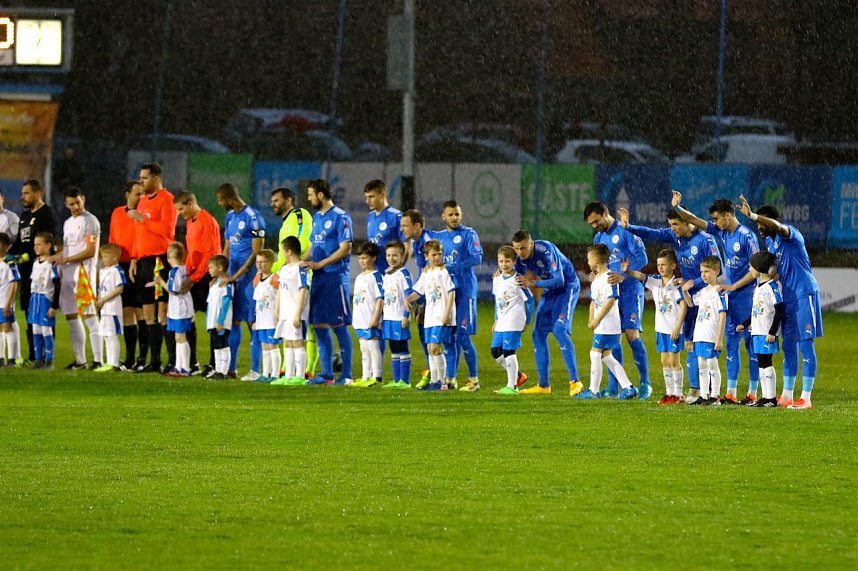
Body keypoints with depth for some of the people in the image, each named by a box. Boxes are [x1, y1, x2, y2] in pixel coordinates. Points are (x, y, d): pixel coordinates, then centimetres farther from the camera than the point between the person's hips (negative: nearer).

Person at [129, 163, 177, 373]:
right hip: (144, 260, 9)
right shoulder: (143, 201, 19)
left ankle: (174, 360, -9)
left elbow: (167, 229, -19)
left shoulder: (166, 199, -8)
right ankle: (154, 361, 13)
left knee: (163, 312, -11)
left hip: (160, 260, -9)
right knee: (148, 313, 9)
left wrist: (142, 218, -16)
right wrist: (134, 259, 16)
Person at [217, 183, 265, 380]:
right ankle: (231, 368, 12)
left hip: (248, 275, -8)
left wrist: (237, 275, -17)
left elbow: (257, 253, -15)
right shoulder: (230, 217, 14)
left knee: (252, 322, -5)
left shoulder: (252, 218, -12)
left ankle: (255, 370, -3)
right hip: (233, 274, 8)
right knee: (233, 321, 8)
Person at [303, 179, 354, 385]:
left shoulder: (340, 217, -9)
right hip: (318, 277, 8)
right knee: (319, 324, 8)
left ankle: (346, 374, -3)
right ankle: (327, 374, 13)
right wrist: (305, 262, 4)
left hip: (335, 276, -8)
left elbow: (345, 249, -14)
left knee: (339, 325, -6)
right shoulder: (316, 217, 17)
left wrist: (319, 264, -17)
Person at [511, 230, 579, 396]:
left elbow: (559, 281, -31)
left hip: (567, 287, -8)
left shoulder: (546, 250, -29)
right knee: (538, 334, 2)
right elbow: (518, 277, 6)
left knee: (560, 329, -23)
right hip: (549, 291, 8)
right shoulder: (520, 257, -8)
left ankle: (575, 381, -25)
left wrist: (532, 283, -36)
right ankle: (543, 385, 11)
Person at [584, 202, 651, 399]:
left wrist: (623, 276, -26)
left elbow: (642, 257, -16)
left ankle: (645, 383, -2)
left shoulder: (625, 231, -8)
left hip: (630, 289, -7)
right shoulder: (599, 238, 15)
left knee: (631, 334, -12)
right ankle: (613, 388, 7)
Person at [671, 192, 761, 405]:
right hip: (730, 295, 8)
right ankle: (731, 393, 8)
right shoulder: (722, 232, 8)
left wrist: (733, 286, -15)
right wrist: (677, 208, -3)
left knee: (751, 343, -3)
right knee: (731, 343, 6)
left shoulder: (746, 236, -14)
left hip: (746, 294, -8)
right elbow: (695, 221, 11)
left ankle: (752, 393, 1)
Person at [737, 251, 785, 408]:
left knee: (766, 364, -7)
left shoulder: (772, 286, -12)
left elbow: (779, 311, -16)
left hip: (767, 334, -9)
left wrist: (772, 332, -19)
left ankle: (771, 398, -3)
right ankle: (765, 397, 14)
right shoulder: (758, 287, 15)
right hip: (757, 332, 9)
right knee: (761, 364, 10)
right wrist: (745, 324, 26)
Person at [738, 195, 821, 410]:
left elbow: (777, 226, -37)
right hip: (787, 296, 9)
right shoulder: (769, 242, 12)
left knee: (805, 345, -7)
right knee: (789, 346, 10)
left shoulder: (790, 234, -14)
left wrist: (752, 215, -45)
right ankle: (787, 396, 15)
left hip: (804, 293, -9)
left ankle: (806, 398, -8)